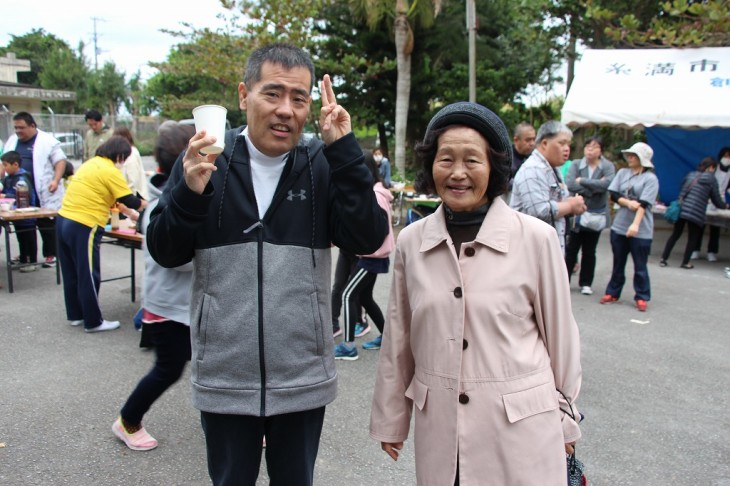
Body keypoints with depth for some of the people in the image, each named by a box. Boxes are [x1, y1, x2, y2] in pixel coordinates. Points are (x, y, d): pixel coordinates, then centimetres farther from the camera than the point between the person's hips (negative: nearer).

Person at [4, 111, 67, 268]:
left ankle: (50, 255, 11)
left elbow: (60, 161, -9)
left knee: (46, 225, 2)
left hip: (43, 194, -6)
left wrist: (56, 180, -20)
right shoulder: (12, 141, 13)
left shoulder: (47, 141, -7)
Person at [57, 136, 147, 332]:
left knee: (71, 273, 17)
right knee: (89, 276, 0)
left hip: (64, 220, 9)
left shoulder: (90, 164, 15)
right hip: (83, 227, -9)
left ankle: (75, 315, 29)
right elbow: (129, 201, -10)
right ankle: (93, 322, 9)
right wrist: (150, 205, 8)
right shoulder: (110, 171, -11)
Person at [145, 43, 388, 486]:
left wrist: (345, 151, -19)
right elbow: (165, 254, -4)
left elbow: (368, 239, -13)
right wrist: (190, 193, -22)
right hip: (224, 378, 0)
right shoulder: (207, 159, -4)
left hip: (303, 379, 0)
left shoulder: (323, 165, -4)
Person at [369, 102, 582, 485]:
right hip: (438, 427, 3)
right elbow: (398, 339, 5)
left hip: (521, 426, -2)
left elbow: (559, 334, -1)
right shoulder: (411, 241, -3)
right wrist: (390, 420, 12)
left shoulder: (536, 238, -11)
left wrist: (565, 421, 7)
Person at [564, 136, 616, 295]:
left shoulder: (607, 166, -3)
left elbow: (606, 183, -22)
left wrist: (582, 181, -16)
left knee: (589, 251, 12)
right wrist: (593, 189, -17)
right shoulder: (576, 164, -3)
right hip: (576, 214, -1)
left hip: (597, 215, 1)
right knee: (571, 249, 3)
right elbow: (569, 184, -18)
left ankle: (586, 283, 24)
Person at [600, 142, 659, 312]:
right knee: (618, 263, 14)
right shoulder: (622, 173, 8)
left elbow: (644, 203, -16)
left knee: (640, 266, 3)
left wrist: (635, 224, -25)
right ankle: (613, 293, 25)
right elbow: (613, 194, 2)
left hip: (641, 230, -4)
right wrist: (628, 202, -15)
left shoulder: (650, 178, -7)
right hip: (619, 226, 4)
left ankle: (641, 298, 15)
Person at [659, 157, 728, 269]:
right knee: (693, 237, 10)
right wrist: (725, 206, 27)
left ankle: (663, 259, 7)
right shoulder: (711, 179, 3)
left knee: (675, 235, 12)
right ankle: (685, 262, 12)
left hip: (681, 208, 5)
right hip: (696, 212, -5)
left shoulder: (690, 175, 16)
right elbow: (716, 199, 9)